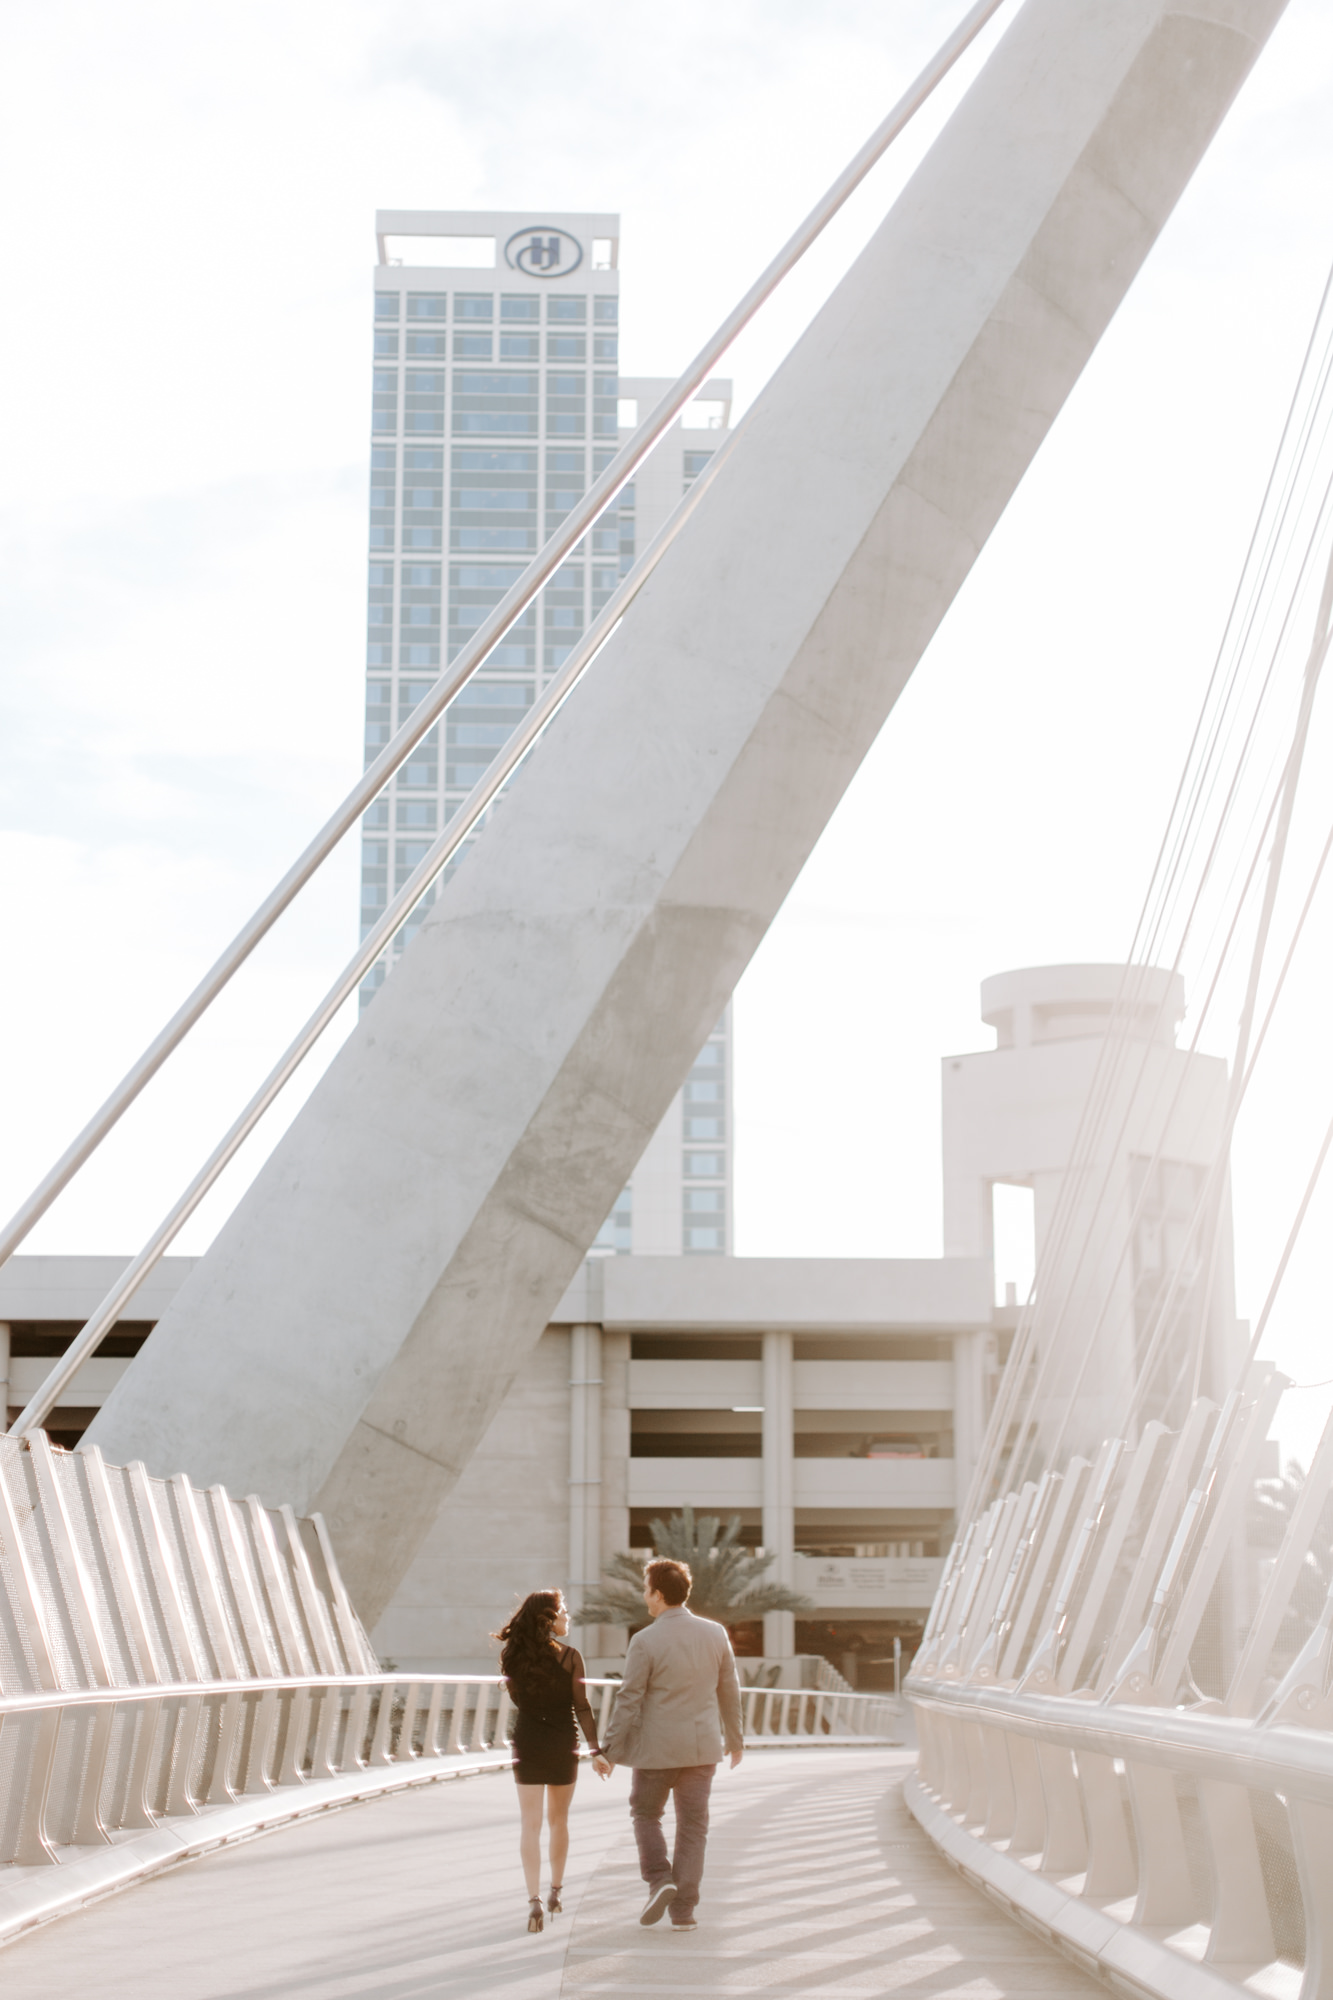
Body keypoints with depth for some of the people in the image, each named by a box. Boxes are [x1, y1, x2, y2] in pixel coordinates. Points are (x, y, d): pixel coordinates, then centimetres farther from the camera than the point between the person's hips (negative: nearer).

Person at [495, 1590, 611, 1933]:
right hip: (563, 1743, -1)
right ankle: (555, 1893, 28)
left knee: (530, 1824, 0)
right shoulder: (569, 1657, -11)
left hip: (526, 1741, 1)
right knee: (558, 1820, 18)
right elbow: (581, 1707, -10)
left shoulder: (512, 1656, -3)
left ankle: (534, 1900, -14)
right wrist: (596, 1751, -7)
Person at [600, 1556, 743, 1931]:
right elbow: (730, 1691, 9)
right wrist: (734, 1738, 21)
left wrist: (612, 1750, -4)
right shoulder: (715, 1634, 0)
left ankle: (659, 1879, -1)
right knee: (692, 1826, 9)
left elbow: (629, 1700, -12)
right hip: (702, 1746, 3)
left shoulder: (645, 1641, -14)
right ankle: (683, 1910, 8)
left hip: (657, 1748, -3)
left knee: (646, 1814, 18)